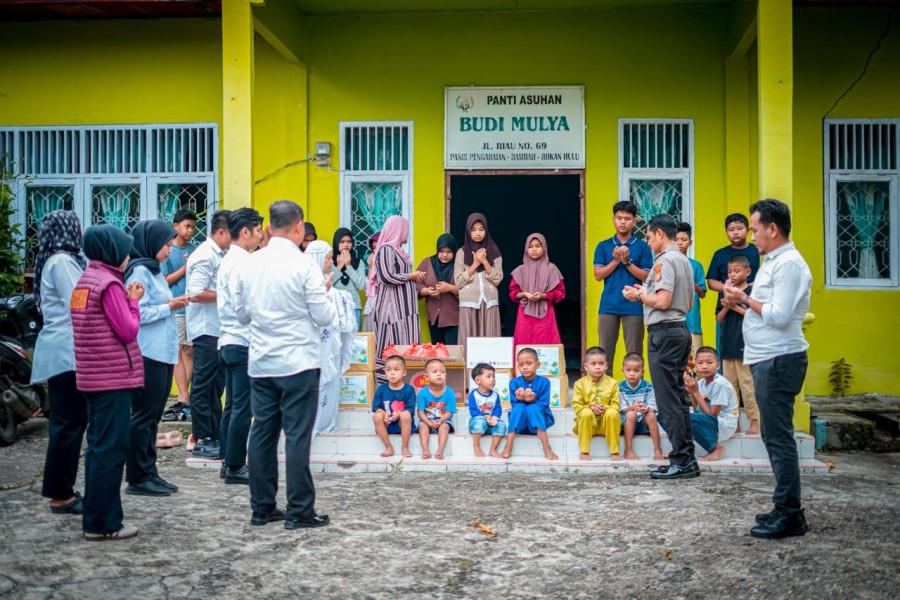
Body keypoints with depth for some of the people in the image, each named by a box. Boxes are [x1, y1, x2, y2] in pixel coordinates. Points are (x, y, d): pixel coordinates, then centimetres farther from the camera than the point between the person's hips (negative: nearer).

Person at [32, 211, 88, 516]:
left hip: (65, 351, 10)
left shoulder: (60, 260, 18)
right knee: (68, 423, -6)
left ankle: (62, 490, 17)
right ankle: (60, 495, 0)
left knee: (70, 422, 12)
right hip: (66, 352, -10)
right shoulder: (62, 262, -13)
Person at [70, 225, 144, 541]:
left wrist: (127, 298, 7)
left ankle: (95, 517, 22)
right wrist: (134, 301, -2)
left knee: (99, 446, 15)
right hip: (114, 377, -9)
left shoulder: (85, 280, 13)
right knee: (112, 448, -4)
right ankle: (103, 523, 2)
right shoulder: (109, 283, -15)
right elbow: (128, 330, -16)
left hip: (94, 377, 10)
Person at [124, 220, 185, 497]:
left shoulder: (153, 270, 17)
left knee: (152, 417, 12)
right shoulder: (138, 271, -11)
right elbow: (138, 314, -19)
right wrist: (169, 306, -14)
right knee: (143, 416, -3)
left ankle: (149, 473, 19)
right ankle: (138, 478, 4)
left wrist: (173, 305, 6)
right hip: (147, 356, -9)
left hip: (163, 354, 9)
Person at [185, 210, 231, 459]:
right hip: (206, 330, -9)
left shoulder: (219, 255, 13)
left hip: (218, 329, 9)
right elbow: (196, 294, -21)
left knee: (216, 385, 14)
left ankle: (215, 436, 22)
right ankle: (201, 441, 6)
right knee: (203, 385, -1)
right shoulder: (205, 256, -14)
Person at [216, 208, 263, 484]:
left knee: (233, 406, 13)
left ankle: (229, 463, 19)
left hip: (229, 342, 10)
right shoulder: (241, 262, -14)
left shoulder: (229, 260, 17)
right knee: (243, 408, -4)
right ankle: (235, 467, 1)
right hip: (243, 343, -10)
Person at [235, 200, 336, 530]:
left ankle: (262, 507, 17)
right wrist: (324, 291, 8)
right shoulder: (304, 265, -12)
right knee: (297, 436, -1)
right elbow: (324, 317, -9)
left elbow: (242, 314, 14)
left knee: (262, 434, 10)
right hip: (298, 364, -5)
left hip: (260, 364, 6)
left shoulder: (250, 264, 4)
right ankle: (299, 511, 4)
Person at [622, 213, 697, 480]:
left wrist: (638, 295, -4)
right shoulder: (684, 261, 17)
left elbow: (663, 301, -21)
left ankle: (680, 461, -2)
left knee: (668, 399, -5)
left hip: (664, 332, -10)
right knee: (678, 396, 12)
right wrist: (646, 293, 19)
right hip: (680, 329, 10)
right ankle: (688, 460, 15)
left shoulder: (664, 261, -13)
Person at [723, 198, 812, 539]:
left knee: (778, 437, -7)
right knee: (775, 436, 14)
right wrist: (741, 303, 8)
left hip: (779, 360, -11)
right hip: (768, 359, 11)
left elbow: (779, 316, -20)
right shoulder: (774, 262, 18)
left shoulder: (788, 263, -14)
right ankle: (786, 508, 23)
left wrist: (745, 299, -9)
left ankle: (789, 515, 0)